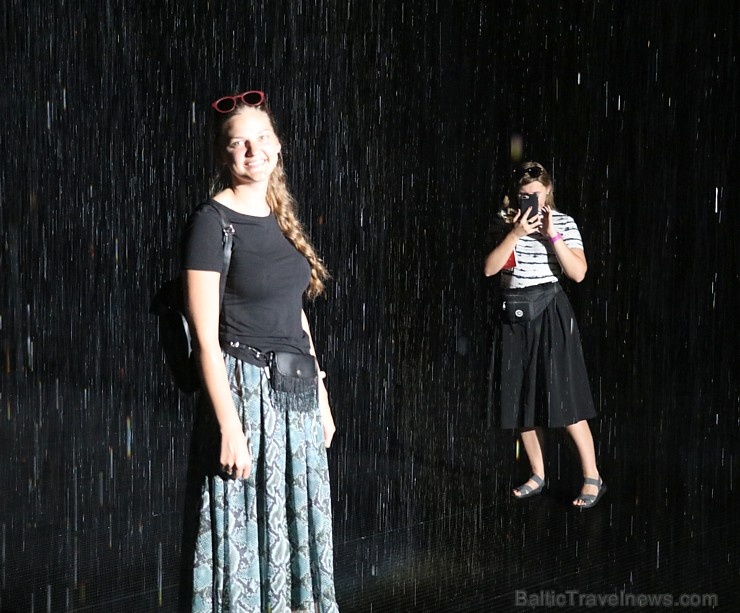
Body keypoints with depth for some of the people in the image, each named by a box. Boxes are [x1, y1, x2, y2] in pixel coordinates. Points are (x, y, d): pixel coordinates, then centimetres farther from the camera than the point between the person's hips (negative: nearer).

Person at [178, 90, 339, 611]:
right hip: (244, 392, -7)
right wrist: (229, 427, -20)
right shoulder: (212, 222, -10)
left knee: (299, 532, 13)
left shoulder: (281, 220, 11)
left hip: (296, 397, 7)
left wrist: (321, 399, 14)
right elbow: (206, 338, -15)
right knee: (244, 535, 0)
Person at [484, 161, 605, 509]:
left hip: (550, 314, -4)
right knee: (520, 400, 8)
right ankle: (537, 476, 21)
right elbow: (489, 268, -7)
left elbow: (578, 273, -11)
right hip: (514, 316, 4)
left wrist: (552, 234, -16)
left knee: (563, 400, -7)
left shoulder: (563, 223, -2)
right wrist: (515, 234, -16)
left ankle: (593, 478, 1)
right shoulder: (504, 222, 5)